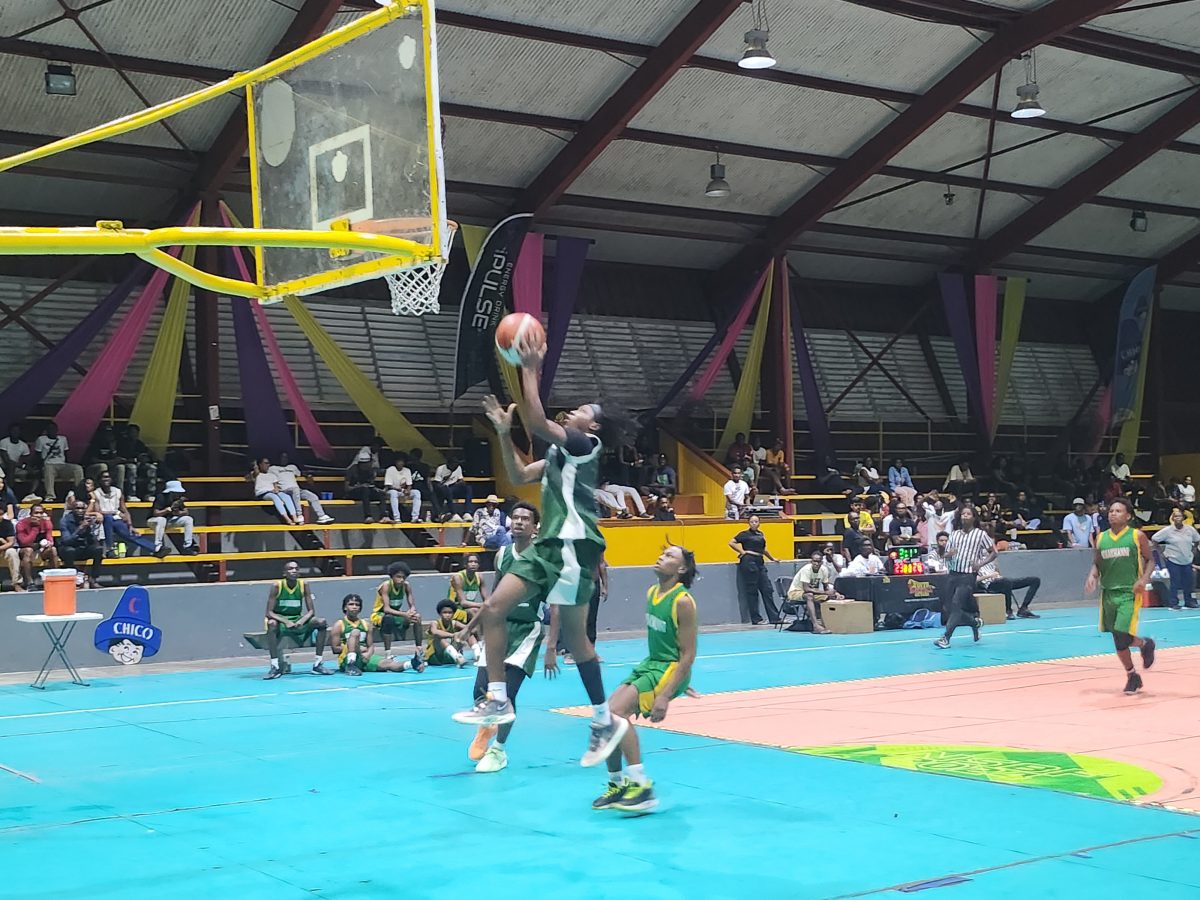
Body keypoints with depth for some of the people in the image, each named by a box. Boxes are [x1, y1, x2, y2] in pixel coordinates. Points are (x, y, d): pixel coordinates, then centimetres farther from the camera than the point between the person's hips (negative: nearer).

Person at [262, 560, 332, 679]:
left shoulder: (304, 585, -3)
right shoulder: (276, 586, -12)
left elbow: (311, 611, -4)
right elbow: (269, 613, -16)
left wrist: (302, 620, -25)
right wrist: (285, 621, -31)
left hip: (297, 621, 4)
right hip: (280, 620, -4)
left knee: (322, 622, -18)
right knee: (272, 623, -38)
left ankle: (318, 664, -12)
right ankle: (275, 667, -34)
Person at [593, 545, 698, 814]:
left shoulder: (682, 601, -18)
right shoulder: (652, 592, 7)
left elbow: (688, 655, -19)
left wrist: (665, 696, -25)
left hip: (670, 669, -9)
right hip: (650, 663, 9)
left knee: (617, 711, -24)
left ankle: (642, 787, -20)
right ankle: (618, 785, 15)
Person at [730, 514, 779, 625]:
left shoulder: (761, 534, 17)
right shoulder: (745, 534, -2)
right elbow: (731, 543, -8)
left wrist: (772, 558, 38)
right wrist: (742, 552, -7)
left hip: (760, 562, 7)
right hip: (749, 562, -7)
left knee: (767, 589, 5)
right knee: (752, 591, -2)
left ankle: (774, 618, 7)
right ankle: (755, 619, 3)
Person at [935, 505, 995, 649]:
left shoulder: (980, 534, 0)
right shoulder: (955, 534, 13)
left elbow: (993, 552, 4)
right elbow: (946, 557, 15)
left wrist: (981, 563, -11)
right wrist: (949, 554, -8)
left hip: (968, 576, -5)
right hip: (953, 574, 5)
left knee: (956, 605, -16)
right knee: (949, 608, 5)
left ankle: (946, 637, -16)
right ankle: (975, 622, 30)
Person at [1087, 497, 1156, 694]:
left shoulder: (1137, 536, -3)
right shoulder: (1101, 538, 7)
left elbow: (1150, 560, 3)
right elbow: (1096, 563, 14)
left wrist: (1144, 579, -13)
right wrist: (1092, 576, -6)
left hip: (1130, 593, -4)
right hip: (1108, 592, 4)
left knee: (1122, 637, -16)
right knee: (1118, 640, 7)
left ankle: (1145, 644, 17)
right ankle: (1132, 677, 24)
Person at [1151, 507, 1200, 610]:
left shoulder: (1190, 529, 1)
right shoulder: (1167, 530, -9)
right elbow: (1154, 540, -4)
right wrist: (1161, 552, -4)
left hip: (1187, 560, 4)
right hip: (1173, 560, -4)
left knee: (1188, 582, 8)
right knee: (1175, 582, -4)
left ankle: (1189, 602, 20)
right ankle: (1173, 603, 4)